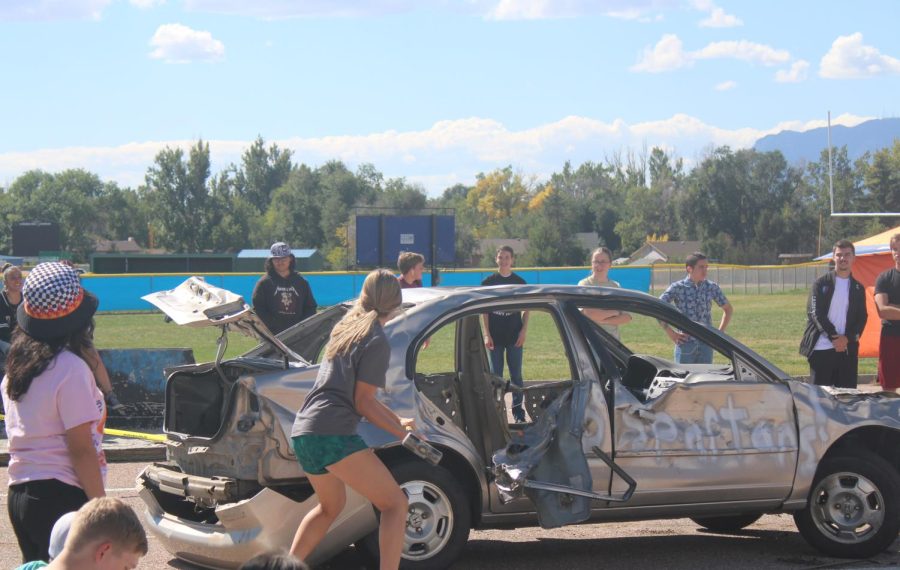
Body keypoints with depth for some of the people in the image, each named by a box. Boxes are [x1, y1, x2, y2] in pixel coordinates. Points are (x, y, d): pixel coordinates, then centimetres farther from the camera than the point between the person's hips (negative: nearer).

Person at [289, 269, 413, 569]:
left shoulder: (346, 328, 20)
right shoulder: (377, 341, -5)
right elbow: (363, 402, -7)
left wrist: (396, 419, 31)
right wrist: (402, 433, -4)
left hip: (302, 432, 9)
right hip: (333, 433, -9)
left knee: (330, 506, 30)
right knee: (395, 504, -3)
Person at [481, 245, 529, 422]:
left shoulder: (519, 282, 5)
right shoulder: (489, 282, 3)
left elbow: (526, 309, 8)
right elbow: (484, 310, 3)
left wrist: (524, 330, -3)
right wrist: (487, 334, -4)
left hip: (514, 336, 0)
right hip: (495, 336, 0)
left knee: (516, 375, 2)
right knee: (495, 375, 4)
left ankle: (518, 412, 8)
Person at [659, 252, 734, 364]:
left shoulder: (712, 287, 6)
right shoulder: (677, 288, -4)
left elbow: (728, 309, 18)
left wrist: (720, 332, 9)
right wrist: (671, 333, -8)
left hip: (706, 345, 3)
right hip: (685, 344, -3)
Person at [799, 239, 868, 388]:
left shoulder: (858, 288, 13)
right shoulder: (821, 284, 2)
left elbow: (862, 318, 7)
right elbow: (815, 313, -5)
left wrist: (847, 338, -10)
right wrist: (834, 337, -13)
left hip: (847, 350, 3)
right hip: (822, 349, -3)